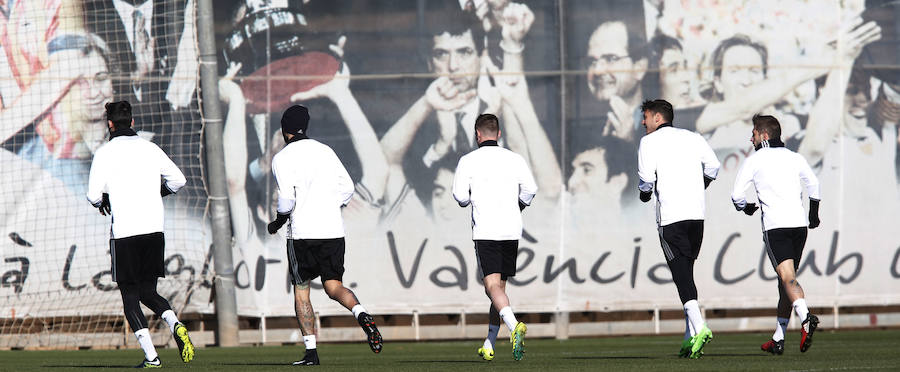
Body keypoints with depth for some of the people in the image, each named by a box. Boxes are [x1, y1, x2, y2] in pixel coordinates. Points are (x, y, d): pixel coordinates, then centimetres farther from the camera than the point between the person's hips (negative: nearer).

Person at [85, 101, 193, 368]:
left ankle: (151, 356, -6)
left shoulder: (106, 153, -3)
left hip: (125, 233, -4)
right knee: (148, 293, 15)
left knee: (130, 299, 3)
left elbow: (94, 195, -7)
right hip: (155, 229, 4)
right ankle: (176, 326, -13)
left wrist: (102, 202, 16)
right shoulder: (150, 148, 10)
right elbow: (178, 180, 12)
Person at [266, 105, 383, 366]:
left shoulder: (282, 158, -4)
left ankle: (311, 352, 4)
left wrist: (277, 223, 3)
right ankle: (361, 315, -25)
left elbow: (287, 198, -14)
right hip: (333, 231, 4)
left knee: (301, 292, 8)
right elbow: (347, 189, 11)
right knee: (333, 286, 6)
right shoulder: (325, 151, 12)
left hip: (302, 232, -4)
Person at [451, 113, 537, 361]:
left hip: (485, 232, -4)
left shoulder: (468, 161, 1)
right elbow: (530, 189, -1)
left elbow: (460, 196, -4)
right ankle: (489, 346, 19)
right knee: (500, 286, 14)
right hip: (511, 230, 4)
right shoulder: (514, 159, 8)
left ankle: (514, 326, -39)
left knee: (492, 286, -12)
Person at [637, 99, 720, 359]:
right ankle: (690, 336, 9)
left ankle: (698, 327, -26)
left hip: (670, 215, -5)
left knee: (681, 273, -9)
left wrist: (645, 193, 12)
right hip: (697, 211, 5)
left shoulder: (649, 142, 1)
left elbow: (646, 176, -9)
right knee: (686, 272, 13)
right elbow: (713, 166, 8)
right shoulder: (692, 138, 16)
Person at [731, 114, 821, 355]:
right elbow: (813, 184, 27)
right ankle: (778, 339, 14)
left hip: (775, 226, -5)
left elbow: (737, 195, 1)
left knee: (787, 278, -16)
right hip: (799, 224, 5)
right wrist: (814, 213, 43)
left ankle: (806, 319, -42)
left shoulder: (754, 161, 2)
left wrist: (746, 208, 24)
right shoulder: (793, 158, 16)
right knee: (786, 280, 12)